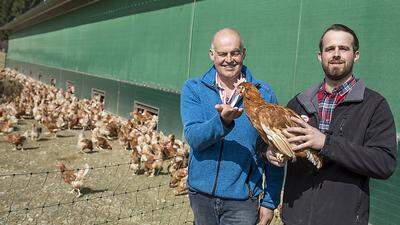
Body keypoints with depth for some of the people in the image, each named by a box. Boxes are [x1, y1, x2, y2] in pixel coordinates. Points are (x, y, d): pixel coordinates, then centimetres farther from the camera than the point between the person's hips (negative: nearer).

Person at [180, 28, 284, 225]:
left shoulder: (264, 94, -5)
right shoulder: (193, 89, -3)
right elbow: (194, 138, -15)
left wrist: (270, 201, -3)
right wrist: (222, 120, -34)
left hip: (242, 199, -2)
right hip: (200, 193, 2)